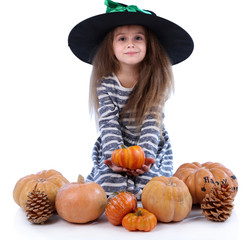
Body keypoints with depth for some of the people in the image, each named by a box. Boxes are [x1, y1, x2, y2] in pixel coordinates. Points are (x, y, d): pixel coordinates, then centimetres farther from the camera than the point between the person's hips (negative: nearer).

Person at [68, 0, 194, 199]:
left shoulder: (156, 80, -9)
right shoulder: (106, 83, -8)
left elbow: (152, 122, -14)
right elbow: (108, 123, -14)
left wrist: (146, 155, -28)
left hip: (152, 149, 0)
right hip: (115, 149, 0)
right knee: (109, 182, -23)